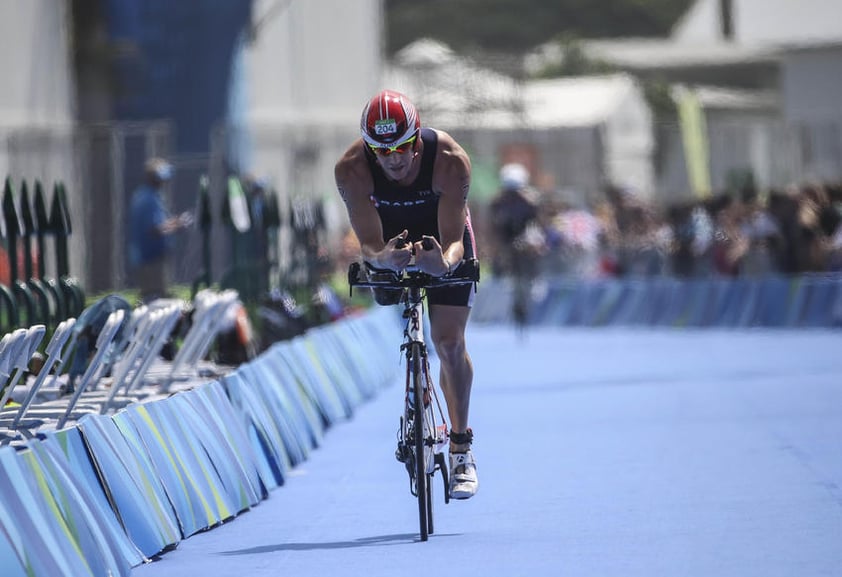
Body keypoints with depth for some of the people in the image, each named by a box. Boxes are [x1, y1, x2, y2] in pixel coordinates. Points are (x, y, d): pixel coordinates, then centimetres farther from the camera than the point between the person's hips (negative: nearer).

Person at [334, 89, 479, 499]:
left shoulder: (449, 160, -37)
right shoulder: (351, 169, -34)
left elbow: (454, 239, -38)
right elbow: (368, 243, -35)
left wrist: (445, 261, -62)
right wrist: (381, 257, -59)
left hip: (442, 239, -2)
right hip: (390, 241, 2)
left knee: (448, 341, -11)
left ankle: (462, 449, -3)